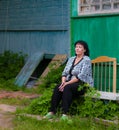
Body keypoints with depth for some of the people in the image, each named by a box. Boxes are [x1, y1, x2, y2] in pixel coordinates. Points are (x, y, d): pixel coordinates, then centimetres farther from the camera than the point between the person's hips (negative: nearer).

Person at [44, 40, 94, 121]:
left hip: (83, 84, -6)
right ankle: (52, 112, -24)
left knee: (67, 88, -34)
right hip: (70, 83, 6)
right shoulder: (71, 59, 16)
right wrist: (63, 81, -11)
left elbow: (81, 76, -18)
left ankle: (65, 113, -37)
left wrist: (67, 83, -21)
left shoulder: (86, 60, -7)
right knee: (57, 88, -22)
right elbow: (65, 72, 11)